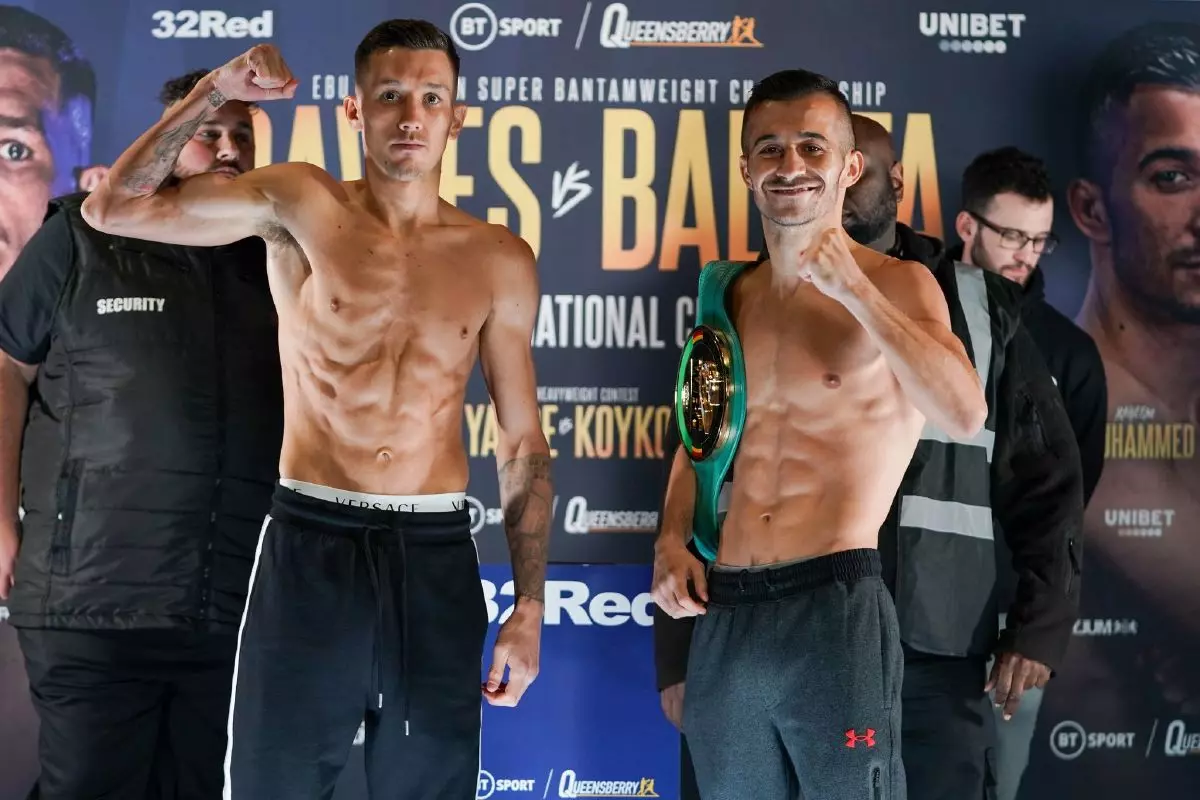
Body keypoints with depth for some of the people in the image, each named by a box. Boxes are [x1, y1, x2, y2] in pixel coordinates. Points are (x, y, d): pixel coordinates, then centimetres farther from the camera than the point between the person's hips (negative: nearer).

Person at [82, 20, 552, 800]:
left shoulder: (499, 262, 5)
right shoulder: (300, 205, 2)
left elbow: (524, 445, 8)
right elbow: (114, 208, 0)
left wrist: (530, 607, 3)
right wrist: (214, 92, -7)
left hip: (436, 558, 2)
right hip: (309, 547, -1)